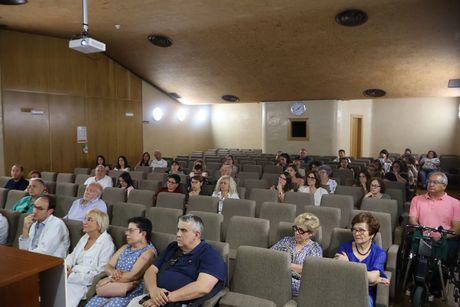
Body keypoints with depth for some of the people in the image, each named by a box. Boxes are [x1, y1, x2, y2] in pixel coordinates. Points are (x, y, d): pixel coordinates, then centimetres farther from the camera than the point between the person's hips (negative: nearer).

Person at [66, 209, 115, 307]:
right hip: (73, 275, 6)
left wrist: (72, 276, -15)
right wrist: (67, 266, -3)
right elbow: (72, 256, 20)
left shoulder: (106, 244, -9)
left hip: (86, 283, -6)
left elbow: (100, 273, -13)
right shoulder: (84, 238, 14)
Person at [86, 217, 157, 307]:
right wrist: (114, 272, -12)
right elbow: (108, 266, 11)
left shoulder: (149, 252, -9)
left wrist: (109, 279, -11)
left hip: (131, 293, -7)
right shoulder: (125, 248, 17)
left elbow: (133, 275, -19)